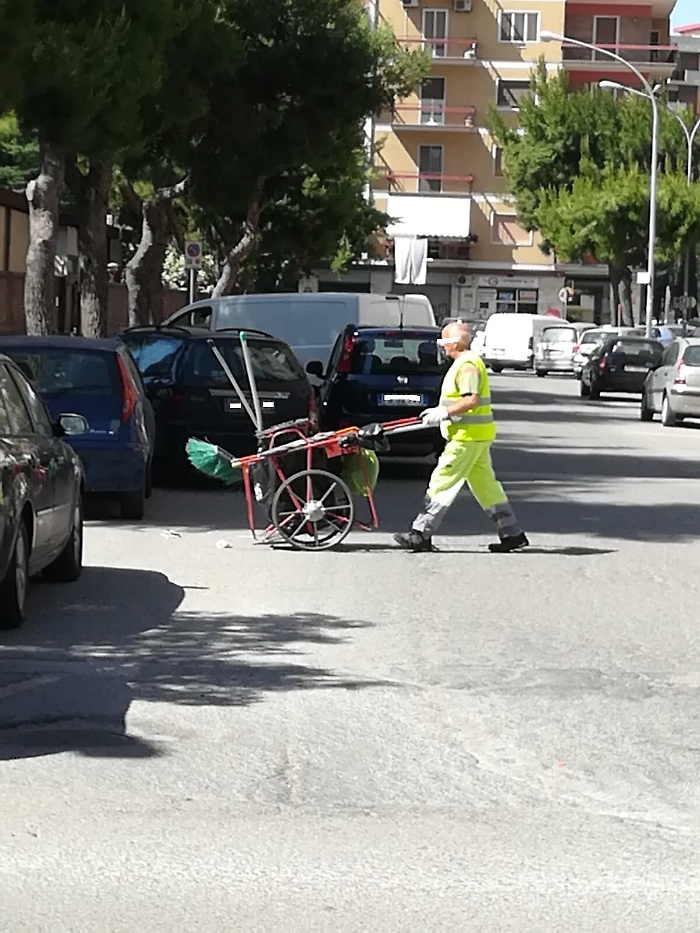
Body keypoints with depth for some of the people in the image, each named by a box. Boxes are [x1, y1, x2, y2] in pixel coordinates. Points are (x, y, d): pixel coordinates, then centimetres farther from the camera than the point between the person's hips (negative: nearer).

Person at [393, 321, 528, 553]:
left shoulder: (467, 364, -15)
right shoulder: (467, 361, 17)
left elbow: (471, 400, -26)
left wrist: (444, 413, -21)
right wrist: (441, 412, 16)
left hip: (467, 437, -11)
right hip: (475, 435, 11)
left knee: (442, 482, -8)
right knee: (485, 484, 13)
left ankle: (421, 534, -7)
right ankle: (512, 534, 14)